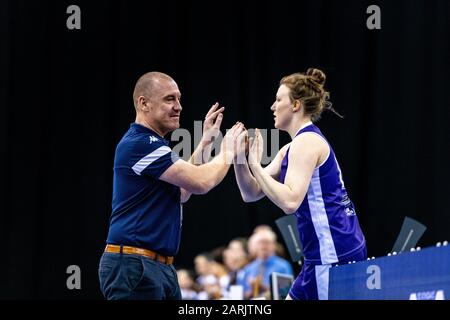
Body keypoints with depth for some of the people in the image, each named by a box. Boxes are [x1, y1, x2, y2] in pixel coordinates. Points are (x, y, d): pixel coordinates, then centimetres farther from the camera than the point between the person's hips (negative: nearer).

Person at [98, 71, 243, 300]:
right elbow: (201, 183, -17)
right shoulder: (140, 144, -14)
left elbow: (182, 192, 27)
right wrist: (227, 152, 2)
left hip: (161, 267, 11)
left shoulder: (150, 143, 19)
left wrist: (205, 142, 24)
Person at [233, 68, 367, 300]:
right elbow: (251, 193, 15)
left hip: (333, 253, -10)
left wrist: (255, 165, -18)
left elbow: (290, 201, -24)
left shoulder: (306, 142, -12)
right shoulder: (290, 149, 18)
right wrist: (239, 157, 1)